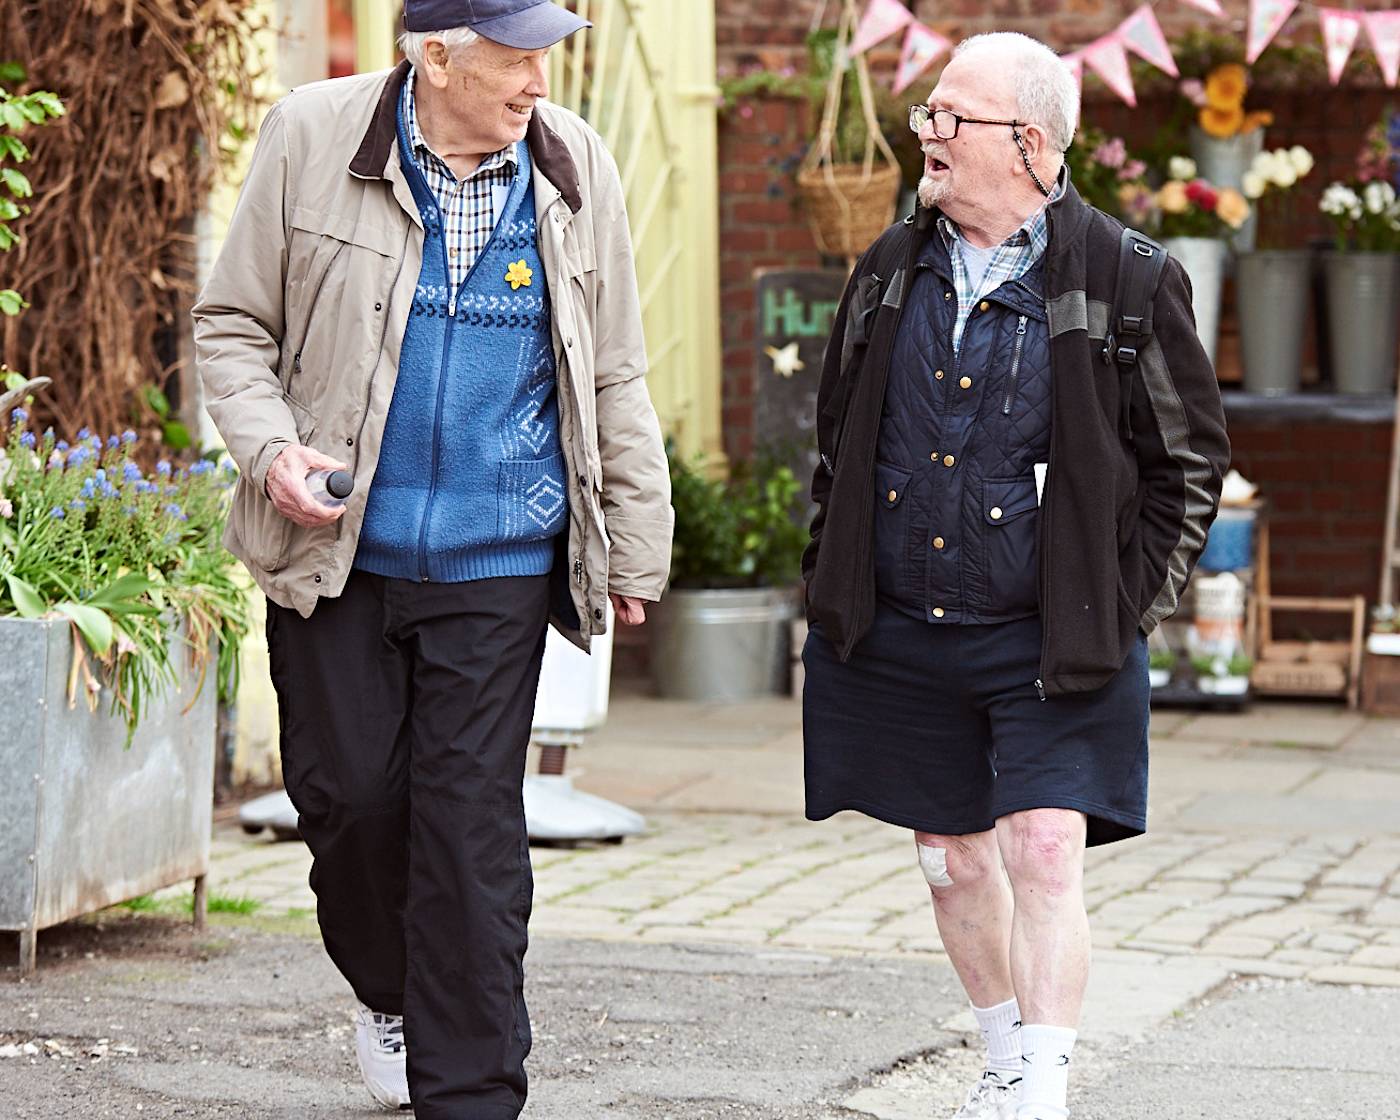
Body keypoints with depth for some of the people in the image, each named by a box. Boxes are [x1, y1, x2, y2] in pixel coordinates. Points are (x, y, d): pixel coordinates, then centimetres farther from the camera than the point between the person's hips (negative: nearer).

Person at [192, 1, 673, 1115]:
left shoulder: (577, 172, 2)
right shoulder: (312, 137, -4)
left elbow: (614, 380, 10)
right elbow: (233, 323, 4)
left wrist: (636, 549, 11)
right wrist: (270, 448, -13)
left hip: (497, 561, 0)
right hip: (335, 547, 0)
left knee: (472, 821, -2)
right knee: (349, 790, 3)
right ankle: (389, 995, 33)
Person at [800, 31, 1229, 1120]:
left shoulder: (1123, 278, -7)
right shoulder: (892, 268, 6)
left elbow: (1190, 457, 1)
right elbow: (840, 434, 18)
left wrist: (1127, 607, -4)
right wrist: (831, 580, 12)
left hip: (1048, 638, -5)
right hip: (898, 636, 5)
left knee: (1044, 854, -14)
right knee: (951, 858, 13)